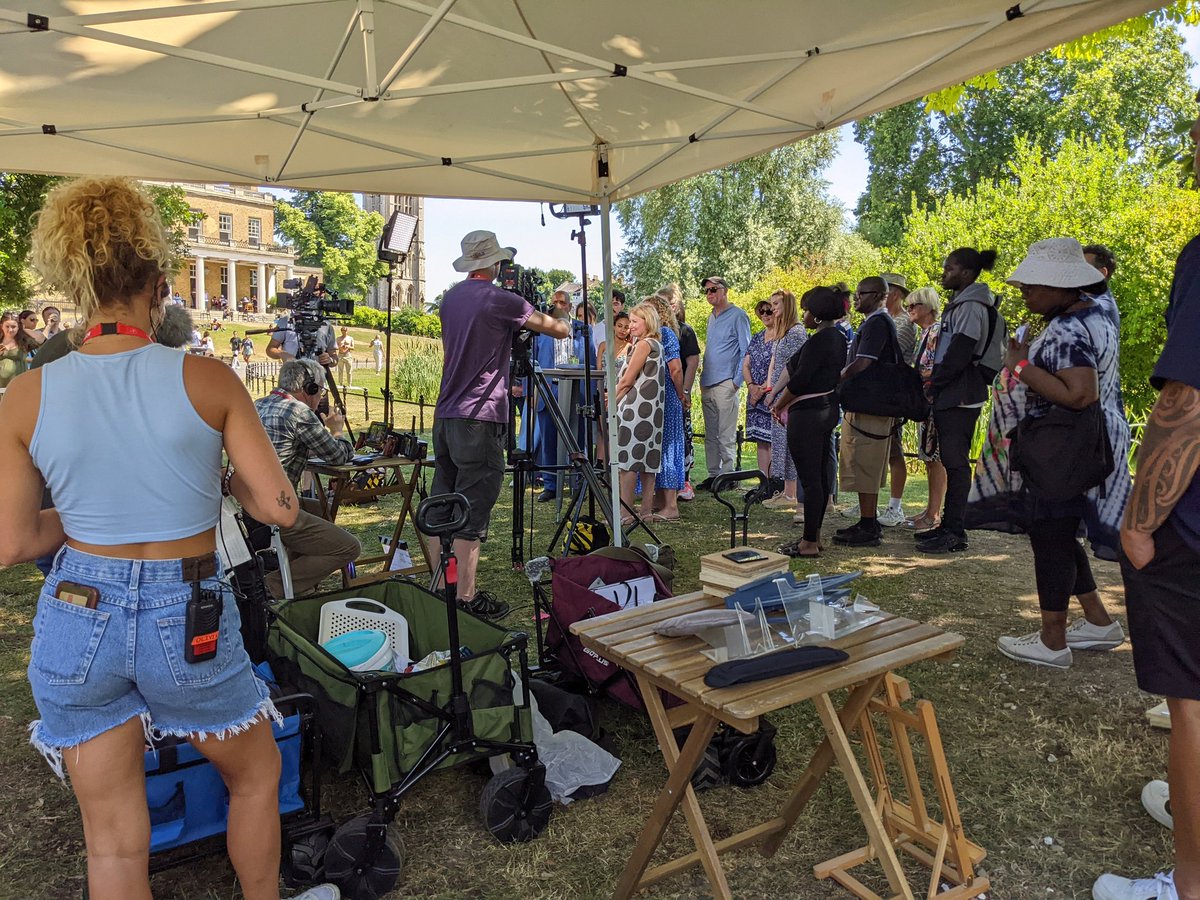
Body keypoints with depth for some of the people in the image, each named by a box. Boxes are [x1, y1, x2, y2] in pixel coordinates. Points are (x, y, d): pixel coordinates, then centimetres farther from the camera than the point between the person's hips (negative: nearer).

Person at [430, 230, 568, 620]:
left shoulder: (450, 298, 13)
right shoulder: (499, 300, -9)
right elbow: (554, 328, 1)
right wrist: (565, 327, 24)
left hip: (444, 415, 8)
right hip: (479, 418, -8)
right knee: (471, 514, -5)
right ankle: (466, 599, -1)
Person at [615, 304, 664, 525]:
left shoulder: (644, 344, -11)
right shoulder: (657, 345, 18)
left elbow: (627, 380, -10)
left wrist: (612, 400, 1)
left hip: (636, 407, -10)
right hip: (650, 409, 10)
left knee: (628, 459, -7)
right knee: (646, 460, 9)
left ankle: (626, 513, -5)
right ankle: (646, 511, 12)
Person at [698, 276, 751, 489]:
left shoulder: (738, 316, -4)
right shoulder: (712, 317, 19)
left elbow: (746, 350, -7)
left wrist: (737, 380, -13)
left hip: (725, 383, -8)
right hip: (707, 383, 8)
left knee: (726, 435, -5)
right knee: (710, 434, 10)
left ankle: (728, 474, 2)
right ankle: (713, 474, 17)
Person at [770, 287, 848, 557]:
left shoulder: (818, 340, -18)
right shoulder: (838, 338, 12)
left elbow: (800, 380, -21)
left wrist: (779, 405, -7)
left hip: (808, 414, -10)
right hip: (828, 410, 10)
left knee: (809, 479, -6)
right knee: (821, 476, 13)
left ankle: (809, 543, -1)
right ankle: (815, 536, 22)